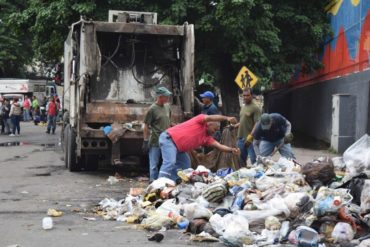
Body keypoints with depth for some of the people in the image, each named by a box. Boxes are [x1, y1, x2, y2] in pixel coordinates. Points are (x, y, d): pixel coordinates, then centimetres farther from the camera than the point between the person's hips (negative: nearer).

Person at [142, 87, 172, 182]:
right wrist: (145, 142, -11)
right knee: (154, 164, 0)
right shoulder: (152, 109, -12)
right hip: (155, 142, -6)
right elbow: (146, 126, -9)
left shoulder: (167, 106, 7)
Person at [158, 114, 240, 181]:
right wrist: (226, 118, -33)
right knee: (170, 162, -25)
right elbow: (210, 118, -25)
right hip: (169, 138, -10)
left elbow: (219, 146, 2)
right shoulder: (201, 122, -5)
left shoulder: (207, 138, 13)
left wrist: (232, 150, -13)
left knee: (185, 166, 12)